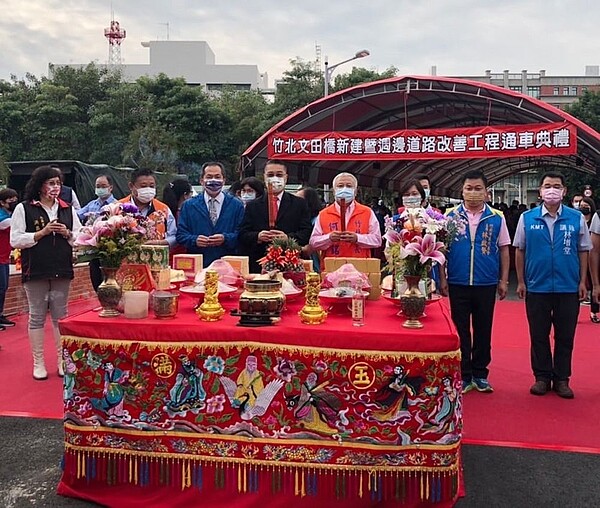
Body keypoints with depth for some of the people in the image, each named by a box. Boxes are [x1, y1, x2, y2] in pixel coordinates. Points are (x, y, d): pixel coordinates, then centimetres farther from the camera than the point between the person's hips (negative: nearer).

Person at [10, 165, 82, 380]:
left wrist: (67, 233, -9)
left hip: (62, 271, 3)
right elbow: (15, 240, -6)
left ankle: (62, 360, 16)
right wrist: (42, 233, -14)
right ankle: (38, 363, 14)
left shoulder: (68, 209, 10)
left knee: (61, 316, 8)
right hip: (35, 271, -2)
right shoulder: (23, 208, 1)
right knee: (37, 317, 5)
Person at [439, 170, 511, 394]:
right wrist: (442, 278, 0)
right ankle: (463, 375, 17)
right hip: (458, 283, -1)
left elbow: (504, 250, 7)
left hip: (487, 284, 1)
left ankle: (480, 374, 22)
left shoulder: (497, 218, 3)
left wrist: (503, 280, 3)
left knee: (483, 330, 9)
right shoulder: (450, 215, 1)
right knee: (460, 330, 7)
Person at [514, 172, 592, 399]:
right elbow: (519, 251, 5)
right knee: (539, 336, 8)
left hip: (568, 288, 0)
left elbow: (583, 251, 7)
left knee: (565, 336, 8)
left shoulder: (577, 218, 2)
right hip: (537, 287, 0)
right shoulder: (527, 218, 1)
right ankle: (542, 377, 20)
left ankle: (561, 379, 20)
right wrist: (521, 281, 2)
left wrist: (582, 281, 2)